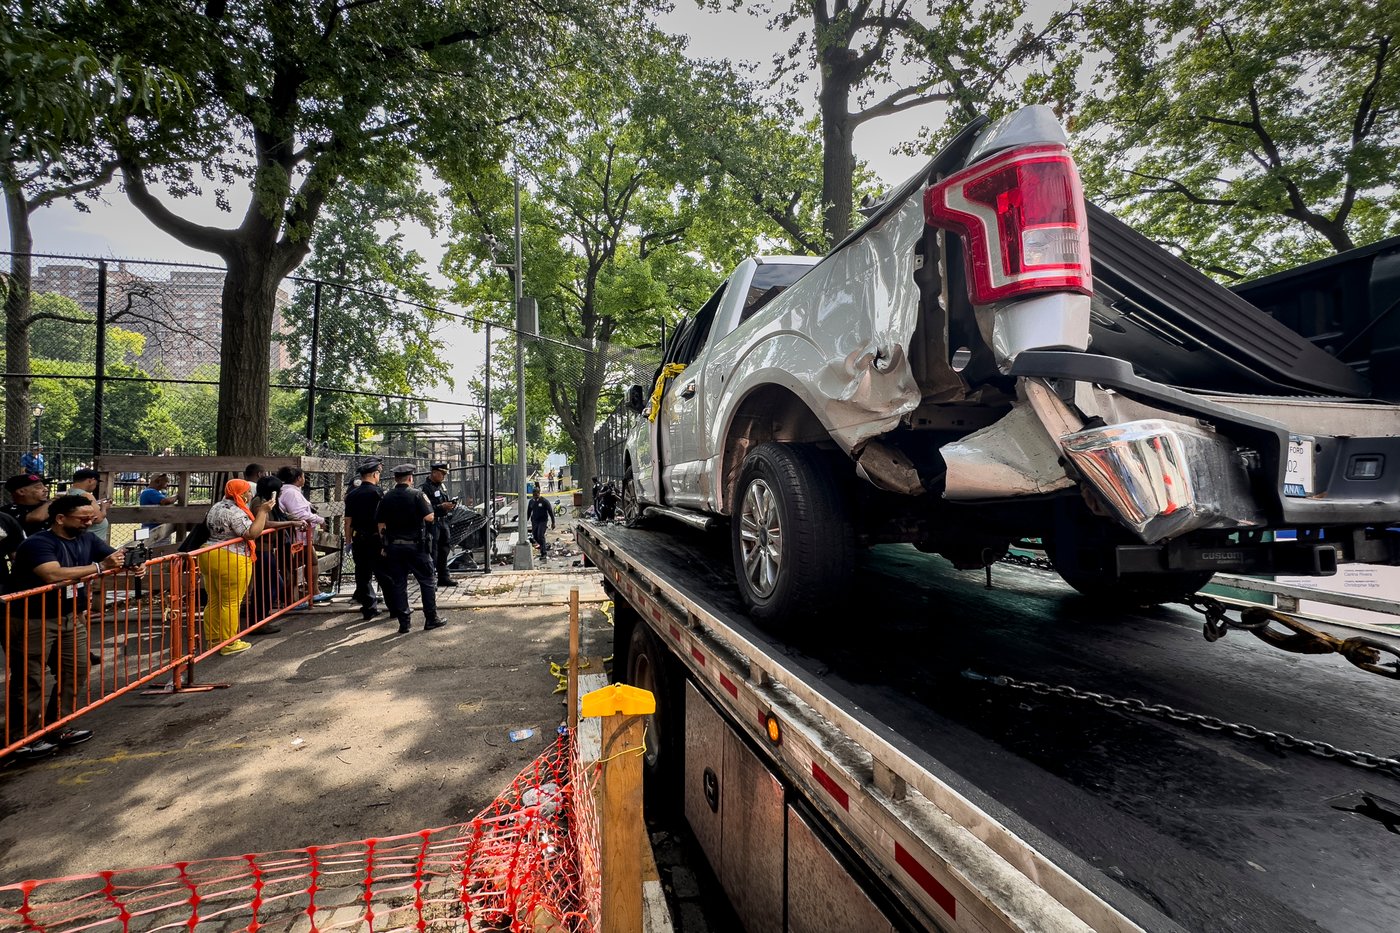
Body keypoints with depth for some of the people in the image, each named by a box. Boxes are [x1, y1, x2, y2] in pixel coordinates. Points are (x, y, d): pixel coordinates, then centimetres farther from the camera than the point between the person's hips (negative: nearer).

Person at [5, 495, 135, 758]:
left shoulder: (86, 540, 2)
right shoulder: (38, 543, -20)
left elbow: (117, 557, 2)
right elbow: (54, 575, -34)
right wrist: (100, 567, -32)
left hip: (69, 617, 7)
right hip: (30, 621, -7)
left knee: (77, 669, 8)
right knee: (29, 680, 0)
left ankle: (57, 729, 21)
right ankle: (22, 739, 12)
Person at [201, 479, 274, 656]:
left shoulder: (216, 507, 13)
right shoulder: (235, 512, -17)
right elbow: (252, 533, -24)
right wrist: (262, 511, -18)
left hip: (209, 556, 10)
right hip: (231, 561, -10)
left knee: (214, 601, 15)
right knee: (231, 603, -1)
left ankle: (213, 640, 23)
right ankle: (229, 644, 6)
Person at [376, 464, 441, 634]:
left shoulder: (386, 497, 4)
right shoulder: (417, 494, -9)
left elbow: (380, 524, 5)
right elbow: (429, 518, -15)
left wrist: (385, 544, 14)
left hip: (393, 546, 4)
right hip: (415, 545, -4)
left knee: (398, 584, 9)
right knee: (426, 580, 6)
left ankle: (404, 622, 11)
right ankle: (431, 619, 6)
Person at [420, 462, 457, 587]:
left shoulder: (441, 485, 13)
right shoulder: (426, 487, -14)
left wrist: (450, 505, 4)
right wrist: (442, 507, -23)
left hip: (443, 521, 9)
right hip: (432, 522, -9)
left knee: (444, 549, 14)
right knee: (432, 553, -6)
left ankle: (443, 577, 24)